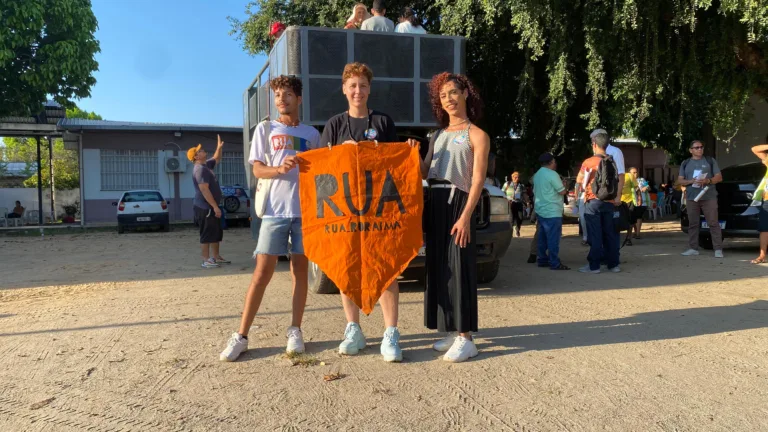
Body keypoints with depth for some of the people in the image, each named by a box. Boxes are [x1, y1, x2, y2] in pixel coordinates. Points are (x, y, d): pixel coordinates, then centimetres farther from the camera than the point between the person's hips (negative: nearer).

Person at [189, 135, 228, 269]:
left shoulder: (206, 165, 13)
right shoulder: (200, 169, -18)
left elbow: (216, 159, 33)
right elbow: (204, 190, -24)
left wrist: (219, 147, 15)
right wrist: (215, 206, -24)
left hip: (210, 207, 10)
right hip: (205, 207, -10)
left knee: (217, 233, 15)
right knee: (207, 234, -6)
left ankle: (216, 257, 23)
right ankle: (206, 260, -1)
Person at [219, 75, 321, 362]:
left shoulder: (312, 134, 12)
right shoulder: (265, 129, 8)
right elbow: (257, 169, 0)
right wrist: (280, 168, -19)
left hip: (305, 210, 2)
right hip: (275, 209, -1)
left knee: (300, 269, 4)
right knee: (263, 271, -4)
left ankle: (295, 331, 14)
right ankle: (241, 336, 2)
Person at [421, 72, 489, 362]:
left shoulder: (477, 135, 0)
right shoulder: (438, 135, 18)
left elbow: (477, 180, -9)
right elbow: (424, 172, 14)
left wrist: (465, 217, -19)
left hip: (458, 202, -7)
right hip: (435, 203, 7)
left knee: (460, 269, -8)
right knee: (440, 268, 7)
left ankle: (465, 338, -5)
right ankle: (452, 331, 15)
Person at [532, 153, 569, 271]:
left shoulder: (537, 175, 12)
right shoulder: (552, 174, -14)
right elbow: (562, 191, -12)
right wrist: (564, 186, 9)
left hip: (540, 211, 9)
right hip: (552, 212, -9)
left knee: (543, 237, 13)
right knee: (553, 238, -7)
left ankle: (542, 260, 17)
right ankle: (554, 263, -6)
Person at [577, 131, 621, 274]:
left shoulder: (588, 162, -8)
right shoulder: (613, 162, 5)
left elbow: (579, 180, 3)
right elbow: (619, 180, 9)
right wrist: (617, 198, 17)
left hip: (593, 202, -4)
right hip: (609, 202, 4)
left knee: (595, 235, -2)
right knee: (610, 233, 10)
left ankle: (594, 266, 0)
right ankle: (613, 264, 15)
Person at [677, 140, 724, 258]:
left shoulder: (710, 161, 9)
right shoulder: (685, 163, 13)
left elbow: (719, 177, 5)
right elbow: (680, 181, 9)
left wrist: (708, 181, -14)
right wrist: (691, 181, -11)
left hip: (709, 197, -2)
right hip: (691, 198, 2)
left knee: (713, 223, -6)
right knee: (693, 224, 4)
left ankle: (718, 249, -5)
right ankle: (693, 248, 9)